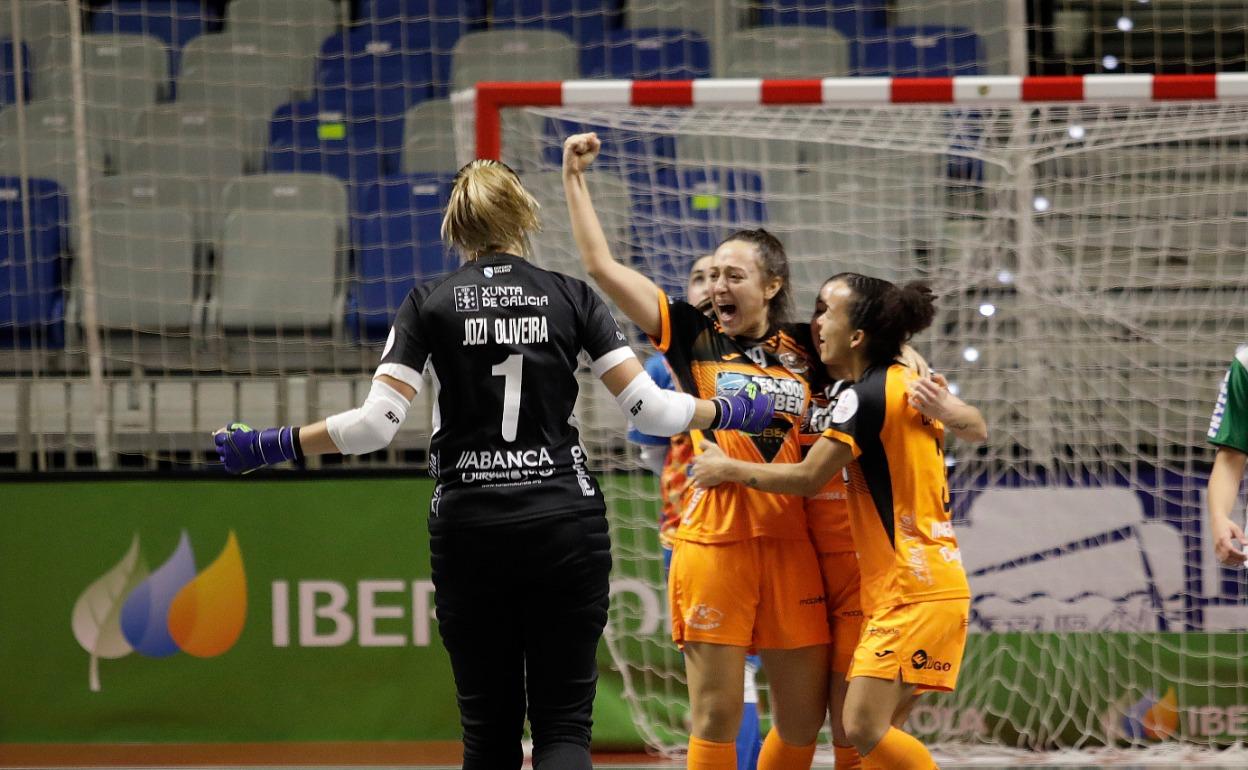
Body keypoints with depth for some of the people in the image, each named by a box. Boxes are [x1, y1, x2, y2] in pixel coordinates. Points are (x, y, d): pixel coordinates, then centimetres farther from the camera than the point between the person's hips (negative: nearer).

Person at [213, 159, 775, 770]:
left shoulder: (429, 303, 2)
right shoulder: (571, 297, 4)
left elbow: (376, 424, -7)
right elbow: (648, 407, -1)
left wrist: (273, 445, 2)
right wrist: (728, 412, 16)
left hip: (469, 530, 0)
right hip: (564, 524, 0)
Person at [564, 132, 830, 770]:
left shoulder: (803, 349, 9)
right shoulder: (693, 336, 4)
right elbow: (602, 267, 1)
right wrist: (574, 179, -1)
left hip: (791, 543, 3)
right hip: (714, 542, -3)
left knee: (803, 717, 5)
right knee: (716, 716, -4)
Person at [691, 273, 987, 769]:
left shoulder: (866, 394, -14)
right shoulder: (908, 381, 12)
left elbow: (808, 478, -13)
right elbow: (977, 430, 27)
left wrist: (728, 469, -1)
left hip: (912, 592, -10)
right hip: (925, 583, 10)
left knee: (863, 729, -16)